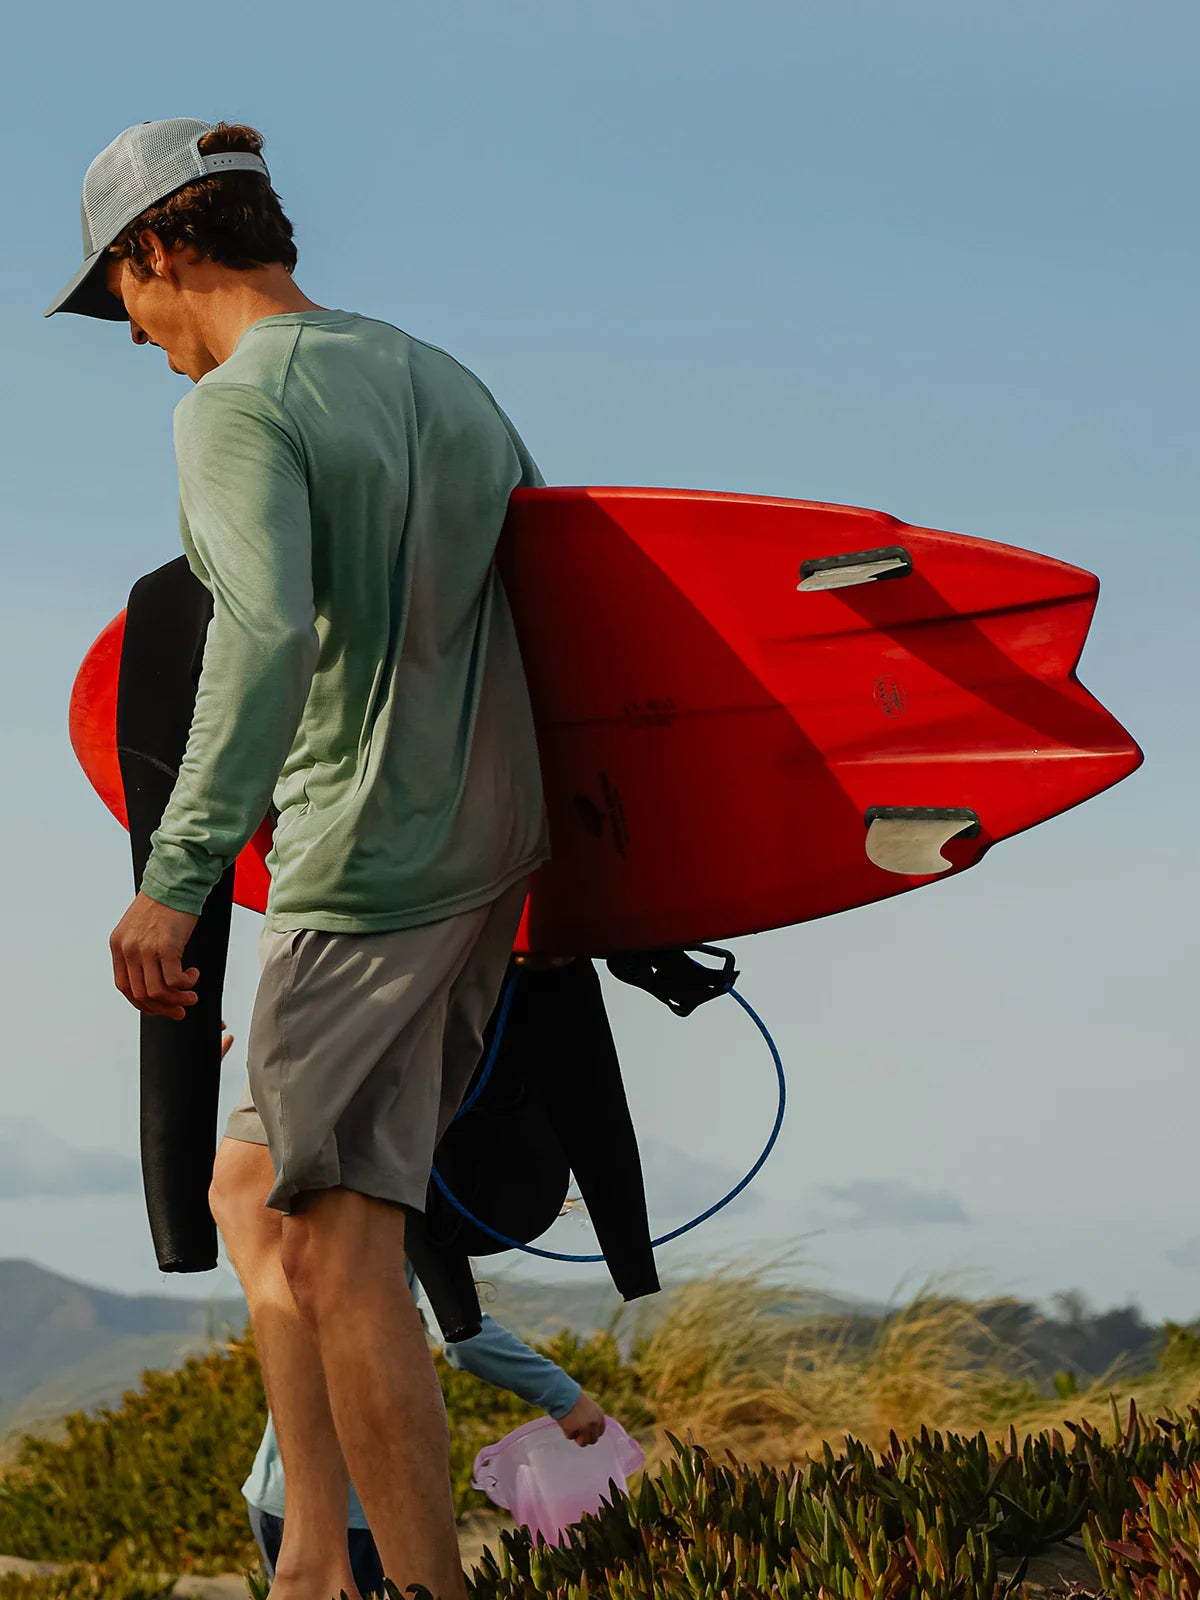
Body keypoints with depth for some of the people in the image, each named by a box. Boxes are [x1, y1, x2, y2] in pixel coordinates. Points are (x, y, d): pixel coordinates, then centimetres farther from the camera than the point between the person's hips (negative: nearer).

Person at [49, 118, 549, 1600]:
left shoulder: (238, 408, -11)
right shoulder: (442, 378, 15)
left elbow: (266, 633, -27)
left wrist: (177, 875, -31)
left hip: (365, 866, -9)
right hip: (492, 847, 9)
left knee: (341, 1251, -5)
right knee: (254, 1190, 15)